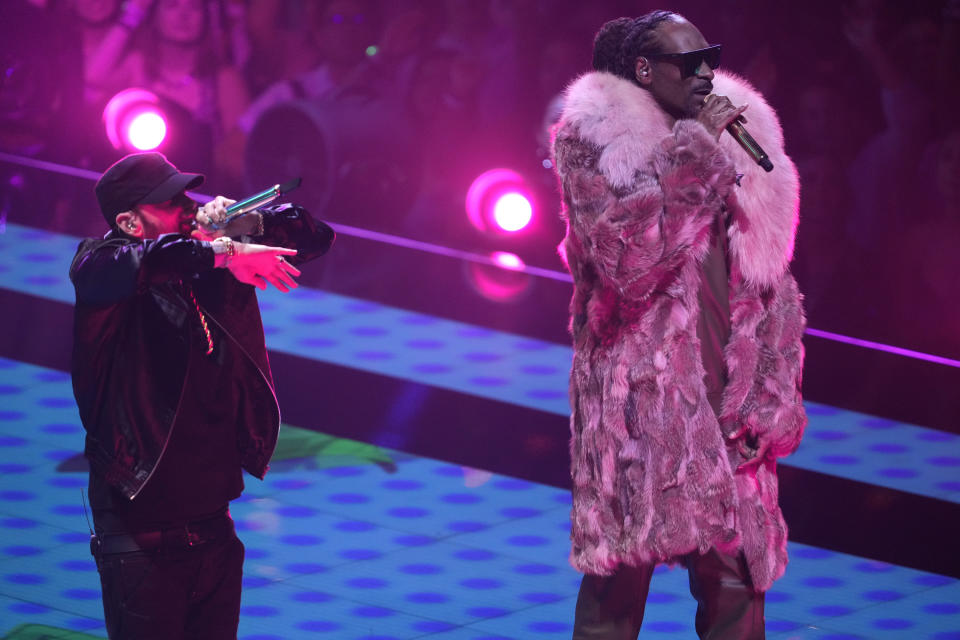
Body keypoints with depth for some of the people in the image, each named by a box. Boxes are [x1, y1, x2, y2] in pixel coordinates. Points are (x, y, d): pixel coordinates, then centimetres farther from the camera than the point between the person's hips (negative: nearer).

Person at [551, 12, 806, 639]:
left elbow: (775, 290, 11)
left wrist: (771, 400, 2)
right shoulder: (594, 141, -4)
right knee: (617, 586, 0)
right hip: (640, 398, -4)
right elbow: (628, 261, -19)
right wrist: (694, 152, -18)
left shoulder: (742, 137, 9)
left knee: (736, 582, 3)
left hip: (728, 401, 4)